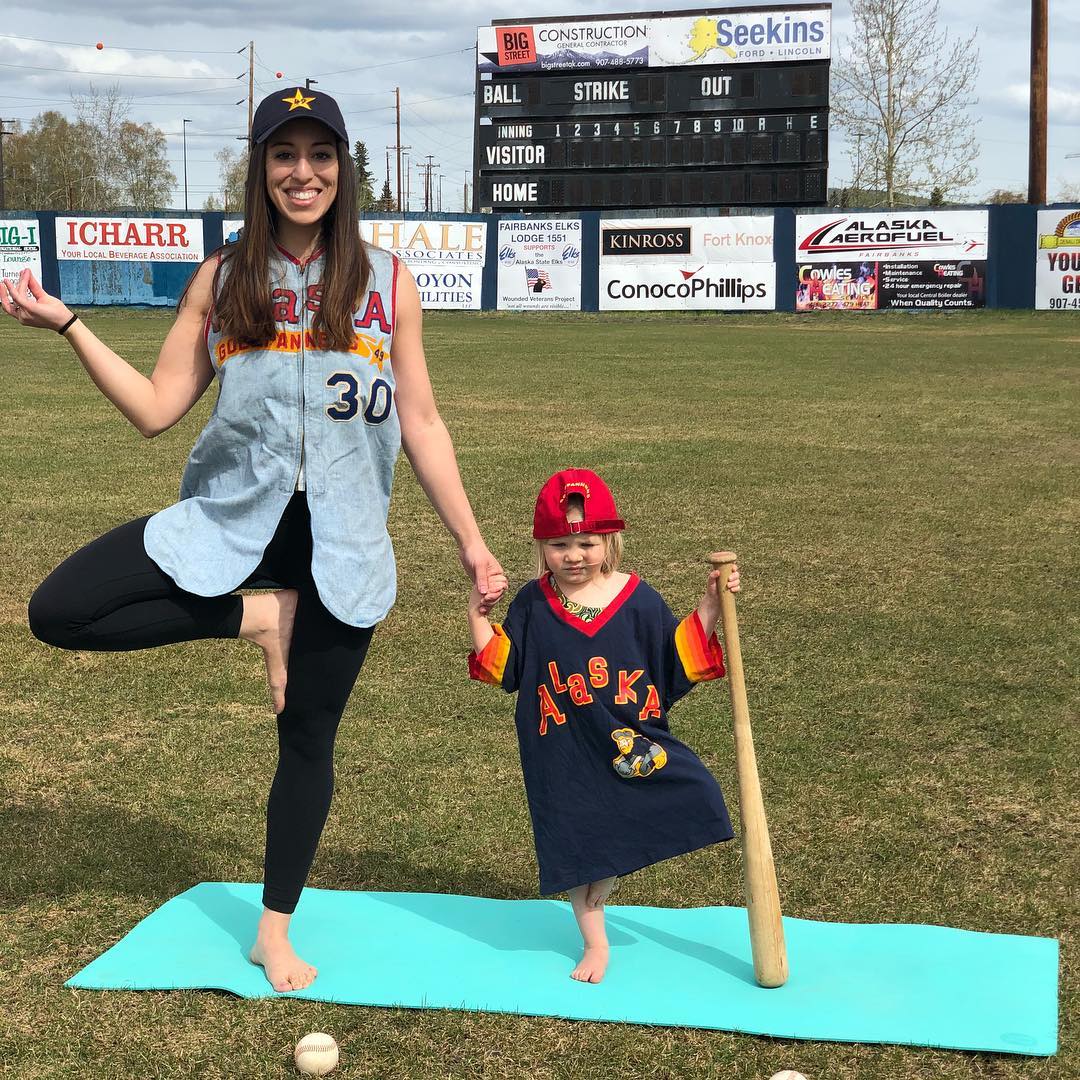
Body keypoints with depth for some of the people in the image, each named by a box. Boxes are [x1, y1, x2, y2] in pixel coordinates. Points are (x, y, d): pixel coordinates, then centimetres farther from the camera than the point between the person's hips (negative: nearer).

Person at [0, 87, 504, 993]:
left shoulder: (385, 282, 1)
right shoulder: (222, 281, 4)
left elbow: (422, 425, 4)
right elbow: (157, 408, 2)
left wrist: (472, 544, 2)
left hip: (342, 540, -1)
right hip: (231, 518, 1)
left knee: (308, 738, 7)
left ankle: (275, 932, 26)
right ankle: (255, 617, 0)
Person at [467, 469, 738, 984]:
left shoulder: (638, 599, -3)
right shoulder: (532, 605, 0)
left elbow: (678, 657, 1)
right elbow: (501, 666, 3)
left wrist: (709, 607, -9)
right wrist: (478, 617, -9)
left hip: (631, 742, 0)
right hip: (563, 754, 0)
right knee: (575, 842, 6)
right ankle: (596, 943, 27)